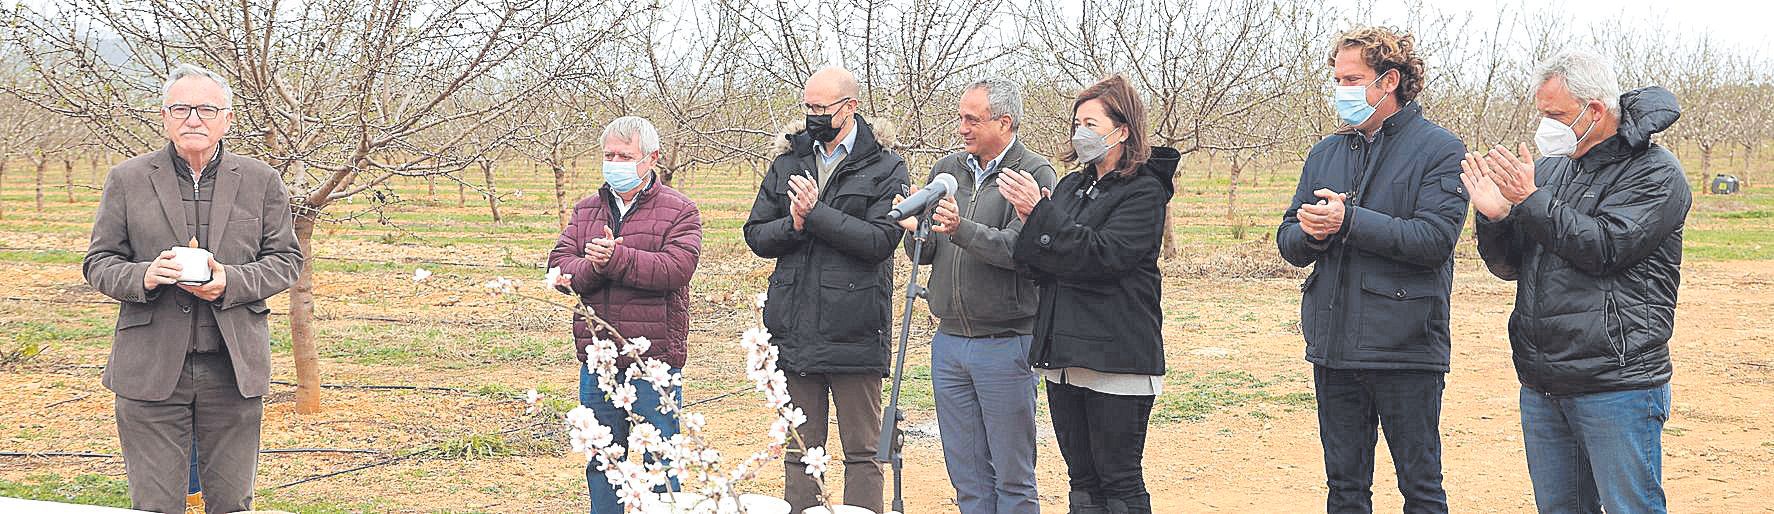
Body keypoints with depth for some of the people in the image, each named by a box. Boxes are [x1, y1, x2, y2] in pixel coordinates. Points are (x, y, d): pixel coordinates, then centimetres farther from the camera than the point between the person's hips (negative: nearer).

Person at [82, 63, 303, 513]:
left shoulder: (261, 181, 7)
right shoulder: (127, 180, 5)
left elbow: (286, 259, 8)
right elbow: (98, 263, 7)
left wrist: (231, 282, -11)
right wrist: (142, 277, -15)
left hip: (234, 370, 1)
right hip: (151, 370, -1)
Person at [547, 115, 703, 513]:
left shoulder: (679, 211, -1)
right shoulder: (586, 210, 14)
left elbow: (675, 269, -17)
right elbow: (559, 266, 3)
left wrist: (616, 258, -21)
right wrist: (591, 267, -18)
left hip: (653, 364, -5)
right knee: (601, 465, 14)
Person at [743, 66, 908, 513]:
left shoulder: (886, 169, -1)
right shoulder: (787, 164, 13)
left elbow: (880, 241, -14)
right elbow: (756, 235, 8)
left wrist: (815, 213, -15)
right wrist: (794, 224, -12)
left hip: (854, 335, -4)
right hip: (793, 334, 4)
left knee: (862, 451, 5)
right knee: (799, 452, 11)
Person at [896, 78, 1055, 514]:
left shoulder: (1035, 174, -8)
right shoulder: (946, 170, 10)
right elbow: (926, 254, 10)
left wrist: (961, 229, -35)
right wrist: (915, 232, -12)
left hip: (1005, 343, -6)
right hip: (949, 343, 6)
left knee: (1012, 474, 3)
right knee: (966, 473, 13)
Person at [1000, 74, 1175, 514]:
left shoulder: (1144, 192, -6)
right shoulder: (1070, 188, 15)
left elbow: (1101, 255, -20)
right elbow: (1040, 270, 9)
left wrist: (1040, 213, -19)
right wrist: (1030, 225, -10)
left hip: (1117, 358, -7)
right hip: (1063, 354, 7)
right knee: (1082, 478, 12)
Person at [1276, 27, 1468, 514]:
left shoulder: (1439, 149, -5)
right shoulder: (1326, 153, 13)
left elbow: (1435, 237, -18)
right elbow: (1289, 242, 10)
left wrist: (1348, 222, -19)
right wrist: (1309, 233, -13)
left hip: (1406, 348, -5)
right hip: (1333, 347, 6)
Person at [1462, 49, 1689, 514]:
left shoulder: (1655, 173, -5)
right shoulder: (1550, 169, 13)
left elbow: (1604, 247, -18)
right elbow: (1509, 267, 13)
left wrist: (1531, 199, -14)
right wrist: (1495, 218, -7)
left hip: (1616, 386, -6)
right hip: (1542, 384, 7)